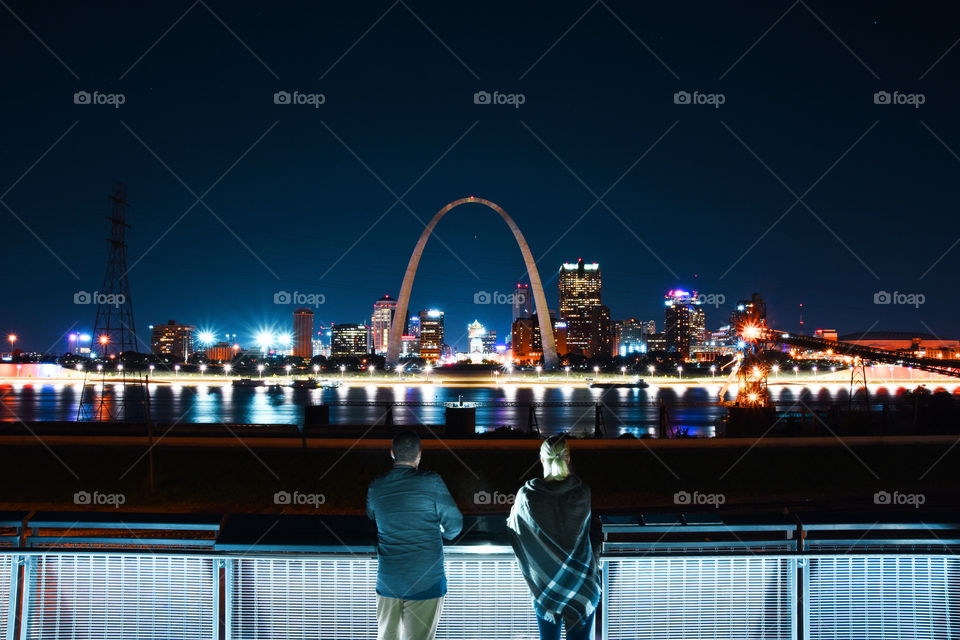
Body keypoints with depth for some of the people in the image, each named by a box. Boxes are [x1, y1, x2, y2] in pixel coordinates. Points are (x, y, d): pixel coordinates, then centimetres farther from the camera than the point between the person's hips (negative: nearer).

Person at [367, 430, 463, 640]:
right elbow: (454, 523, -4)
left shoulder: (375, 487, 2)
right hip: (425, 582, -4)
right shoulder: (431, 482, -9)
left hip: (387, 581, 4)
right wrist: (444, 535, 18)